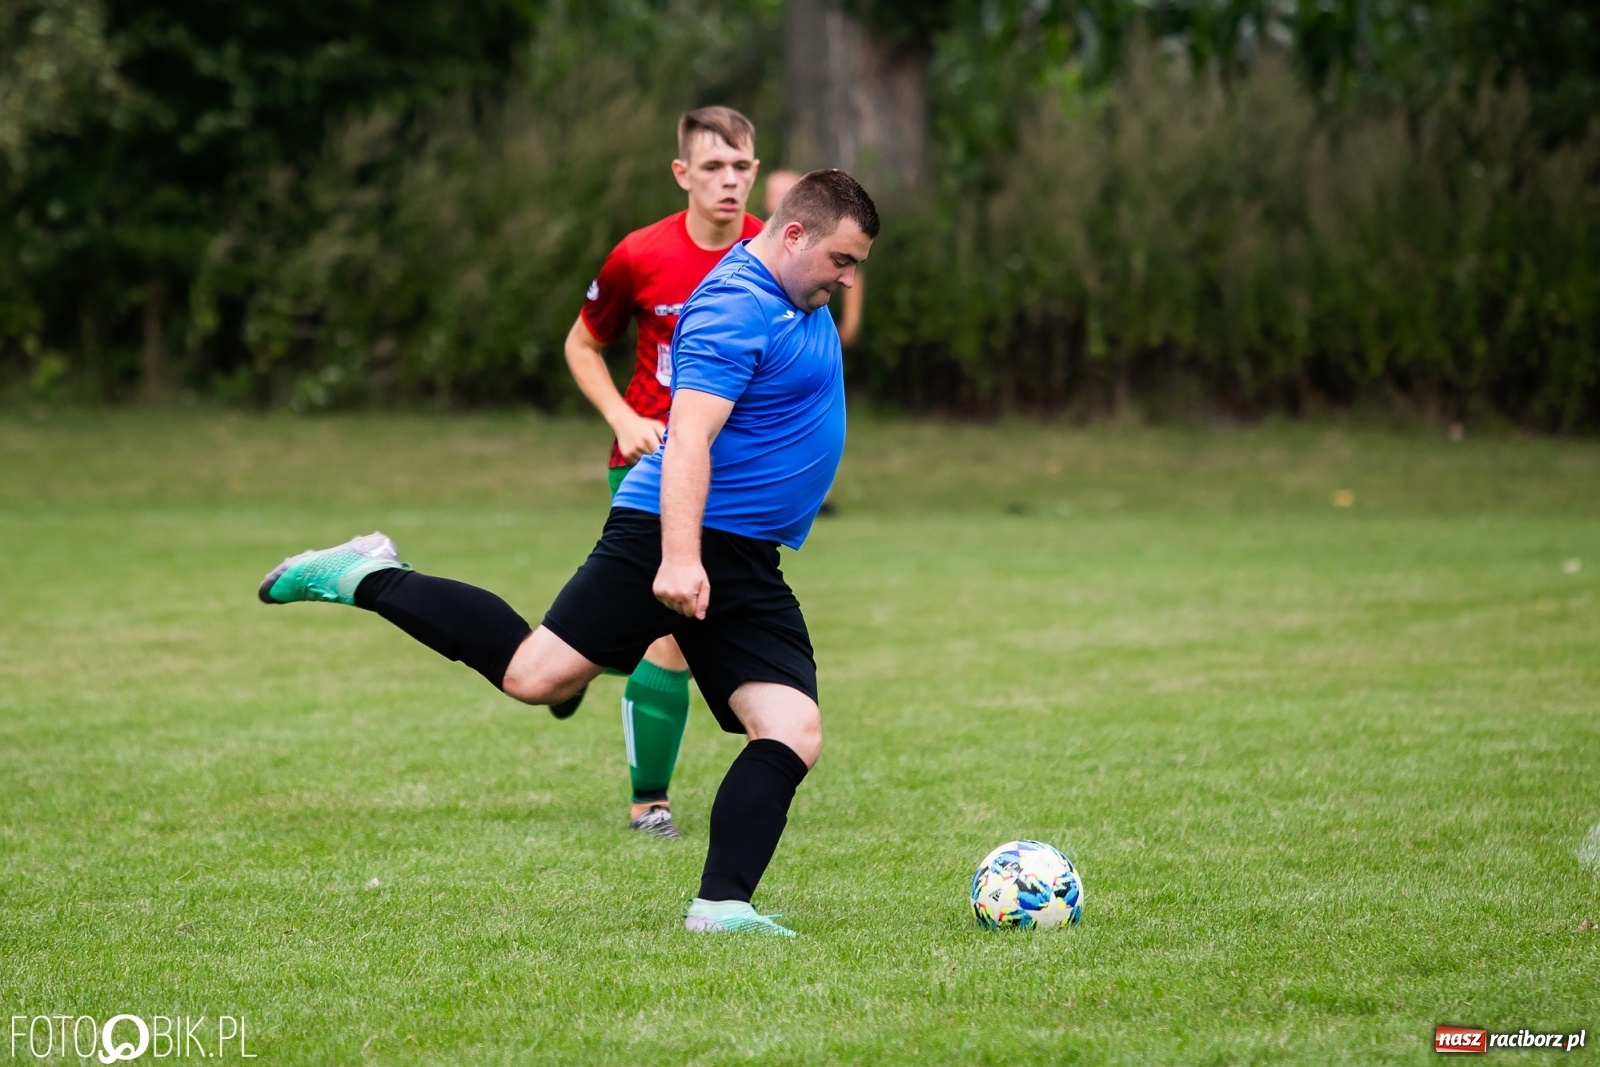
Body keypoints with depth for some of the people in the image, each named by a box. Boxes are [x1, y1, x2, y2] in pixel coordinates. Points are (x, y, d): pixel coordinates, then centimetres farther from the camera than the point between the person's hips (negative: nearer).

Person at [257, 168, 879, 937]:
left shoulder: (799, 297, 16)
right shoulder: (735, 307, -15)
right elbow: (687, 440, -25)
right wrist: (679, 558, -34)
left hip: (748, 569, 9)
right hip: (670, 539, -9)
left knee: (794, 733, -7)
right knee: (534, 674, -14)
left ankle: (721, 905, -9)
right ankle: (367, 578, 2)